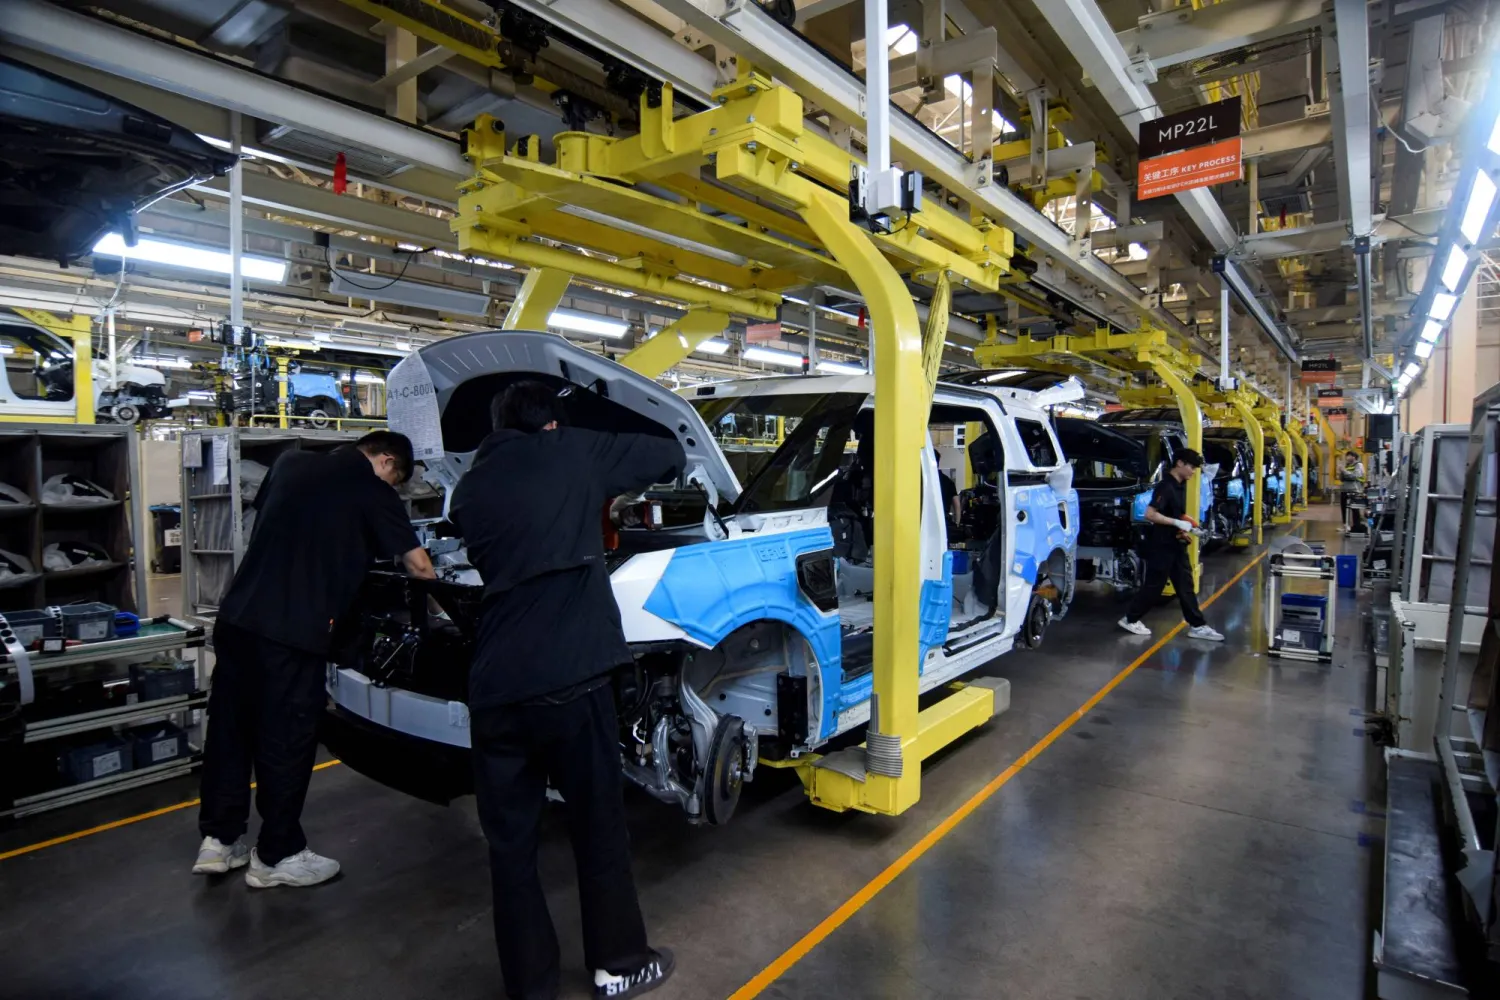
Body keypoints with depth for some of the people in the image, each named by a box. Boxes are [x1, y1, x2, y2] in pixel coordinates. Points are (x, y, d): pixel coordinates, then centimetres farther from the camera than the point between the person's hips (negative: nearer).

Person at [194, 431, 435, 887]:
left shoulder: (290, 462, 14)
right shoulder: (373, 492, -3)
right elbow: (418, 564, -2)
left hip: (237, 616, 7)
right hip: (292, 632, -7)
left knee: (230, 727, 18)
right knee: (286, 741, 6)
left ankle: (219, 839, 30)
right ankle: (276, 856, 20)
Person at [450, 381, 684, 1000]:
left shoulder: (469, 488, 13)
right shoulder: (573, 454, 2)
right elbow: (671, 455, 8)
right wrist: (613, 483, 29)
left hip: (495, 692, 4)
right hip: (571, 680, -3)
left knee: (510, 842, 17)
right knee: (599, 827, 15)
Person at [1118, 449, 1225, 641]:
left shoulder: (1181, 485, 9)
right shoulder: (1165, 486, -19)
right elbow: (1150, 514, -27)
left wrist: (1185, 522, 5)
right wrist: (1178, 523, -23)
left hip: (1176, 545, 9)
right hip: (1161, 546, -9)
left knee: (1186, 585, 12)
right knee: (1153, 585, 0)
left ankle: (1197, 626, 18)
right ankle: (1130, 619, 13)